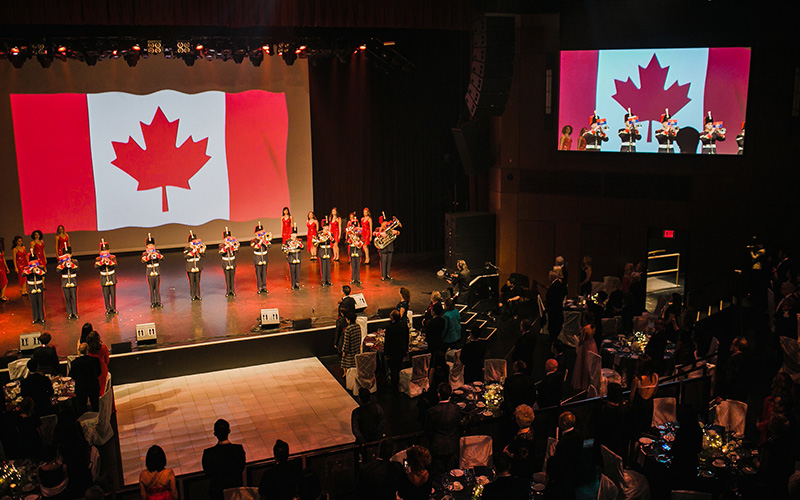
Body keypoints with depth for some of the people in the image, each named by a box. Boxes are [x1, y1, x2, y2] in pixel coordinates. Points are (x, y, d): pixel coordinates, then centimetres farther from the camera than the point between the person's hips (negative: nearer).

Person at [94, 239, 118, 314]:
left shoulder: (113, 257, 0)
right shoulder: (98, 259, 1)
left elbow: (115, 265, -17)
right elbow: (96, 266, -17)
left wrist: (109, 261, -33)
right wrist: (101, 262, -31)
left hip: (112, 278, 0)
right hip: (104, 279, 0)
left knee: (113, 294, 2)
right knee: (106, 295, 2)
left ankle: (113, 308, 12)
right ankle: (108, 308, 12)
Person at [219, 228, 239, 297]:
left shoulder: (234, 244, 2)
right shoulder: (222, 245, -3)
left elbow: (237, 250, -15)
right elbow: (221, 252, -22)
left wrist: (232, 245, -26)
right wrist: (226, 247, -33)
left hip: (232, 263, 2)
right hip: (226, 263, -2)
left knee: (233, 277, 3)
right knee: (227, 277, -1)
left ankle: (233, 291, 11)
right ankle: (228, 292, 6)